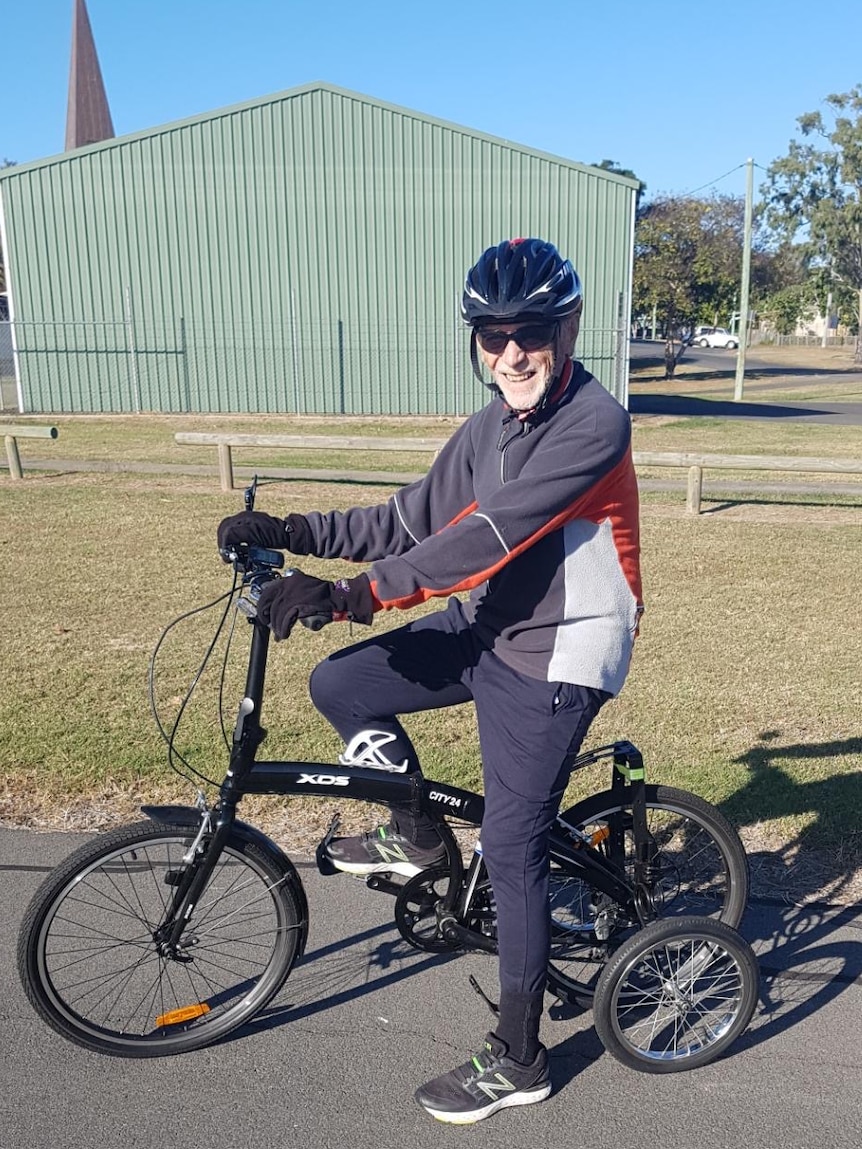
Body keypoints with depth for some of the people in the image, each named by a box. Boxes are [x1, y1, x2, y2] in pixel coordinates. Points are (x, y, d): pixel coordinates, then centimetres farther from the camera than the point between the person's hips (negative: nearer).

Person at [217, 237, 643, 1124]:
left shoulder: (593, 425, -22)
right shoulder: (491, 425, 4)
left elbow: (487, 538, -31)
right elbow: (416, 517, 5)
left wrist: (356, 593, -34)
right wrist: (293, 533, -4)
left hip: (554, 657, -8)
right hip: (485, 628, 8)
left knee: (511, 853, -2)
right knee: (339, 687, 1)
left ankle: (517, 1062, 19)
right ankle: (417, 834, 25)